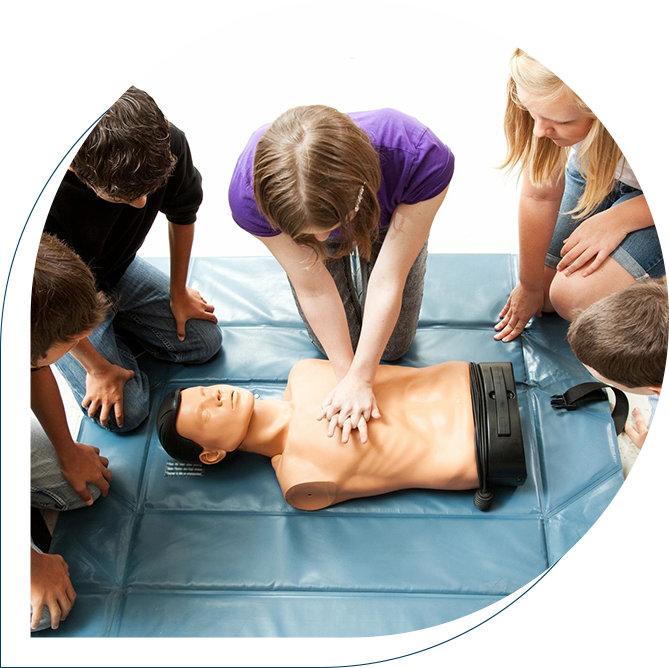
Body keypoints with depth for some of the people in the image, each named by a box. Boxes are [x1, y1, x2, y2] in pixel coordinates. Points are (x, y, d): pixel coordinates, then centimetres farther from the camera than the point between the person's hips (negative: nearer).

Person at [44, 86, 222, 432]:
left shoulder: (168, 144, -30)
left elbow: (183, 214, -6)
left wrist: (178, 293, 4)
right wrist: (96, 368, -14)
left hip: (121, 271, 5)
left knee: (205, 342, 5)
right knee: (126, 411, -11)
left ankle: (113, 316, 23)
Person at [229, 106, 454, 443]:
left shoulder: (422, 159, -47)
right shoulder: (250, 196, -43)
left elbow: (388, 280, -37)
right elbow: (314, 289, -29)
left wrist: (360, 378, -29)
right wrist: (346, 374, -23)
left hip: (388, 222, 0)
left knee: (393, 348, 12)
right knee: (334, 346, 10)